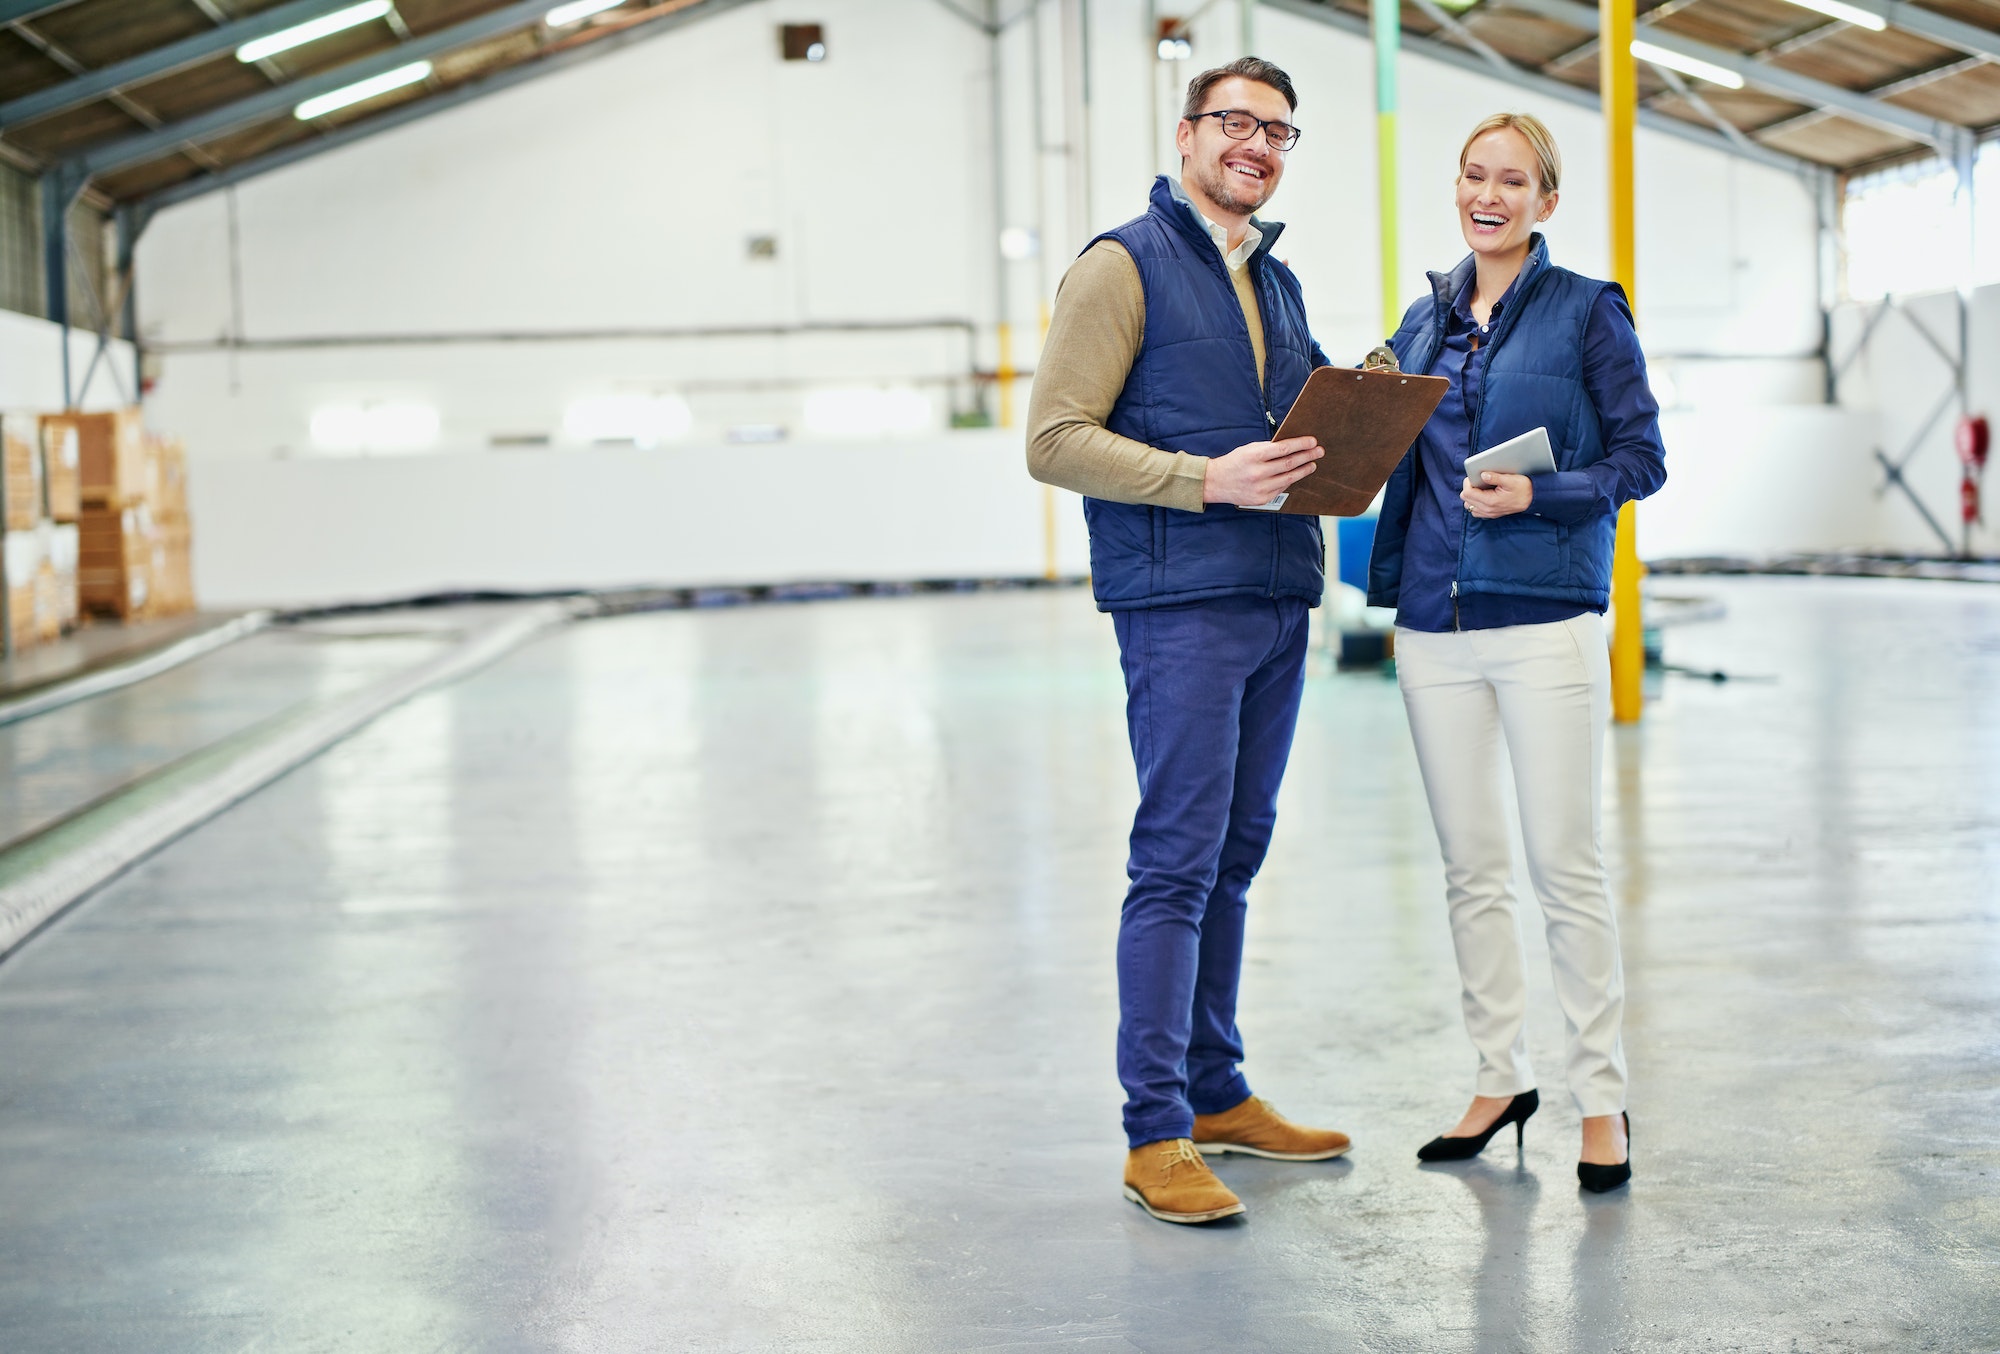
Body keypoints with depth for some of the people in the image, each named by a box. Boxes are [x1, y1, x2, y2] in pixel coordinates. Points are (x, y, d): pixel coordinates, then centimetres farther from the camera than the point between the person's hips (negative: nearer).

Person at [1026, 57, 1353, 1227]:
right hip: (1181, 602, -8)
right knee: (1178, 861, -8)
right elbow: (1056, 439, -12)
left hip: (1279, 601, 8)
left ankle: (1218, 1094, 22)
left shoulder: (1278, 283, 19)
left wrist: (1337, 444, 5)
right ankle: (1155, 1133, -3)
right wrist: (1207, 479, -21)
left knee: (1235, 857, 12)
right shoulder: (1125, 265, -4)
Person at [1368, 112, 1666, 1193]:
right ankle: (1501, 1074, 22)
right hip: (1434, 620, 5)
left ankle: (1601, 1096, 7)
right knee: (1469, 867, 10)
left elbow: (1641, 457, -3)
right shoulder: (1425, 320, 14)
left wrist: (1538, 495, -17)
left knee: (1564, 866, -3)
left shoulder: (1585, 313, -1)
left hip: (1546, 618, -5)